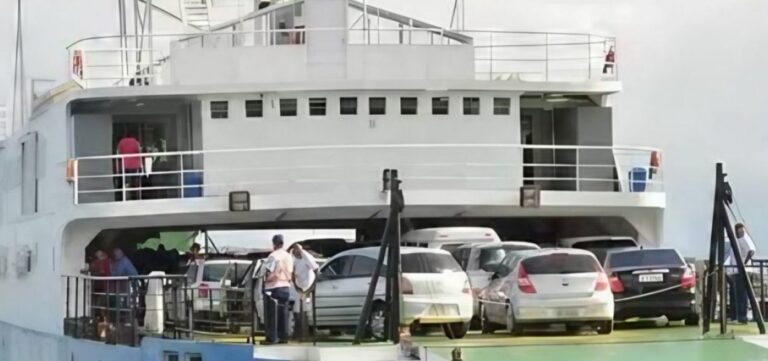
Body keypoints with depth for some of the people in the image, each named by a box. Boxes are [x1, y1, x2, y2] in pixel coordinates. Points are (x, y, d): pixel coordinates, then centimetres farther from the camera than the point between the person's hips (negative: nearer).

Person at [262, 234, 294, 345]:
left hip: (274, 287, -7)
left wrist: (266, 279, -3)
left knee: (272, 314, -5)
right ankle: (283, 336, 10)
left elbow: (272, 274, -18)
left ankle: (272, 337, -7)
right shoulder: (288, 256, 11)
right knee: (283, 313, 10)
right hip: (286, 287, 7)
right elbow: (291, 273, 14)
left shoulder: (273, 256, -13)